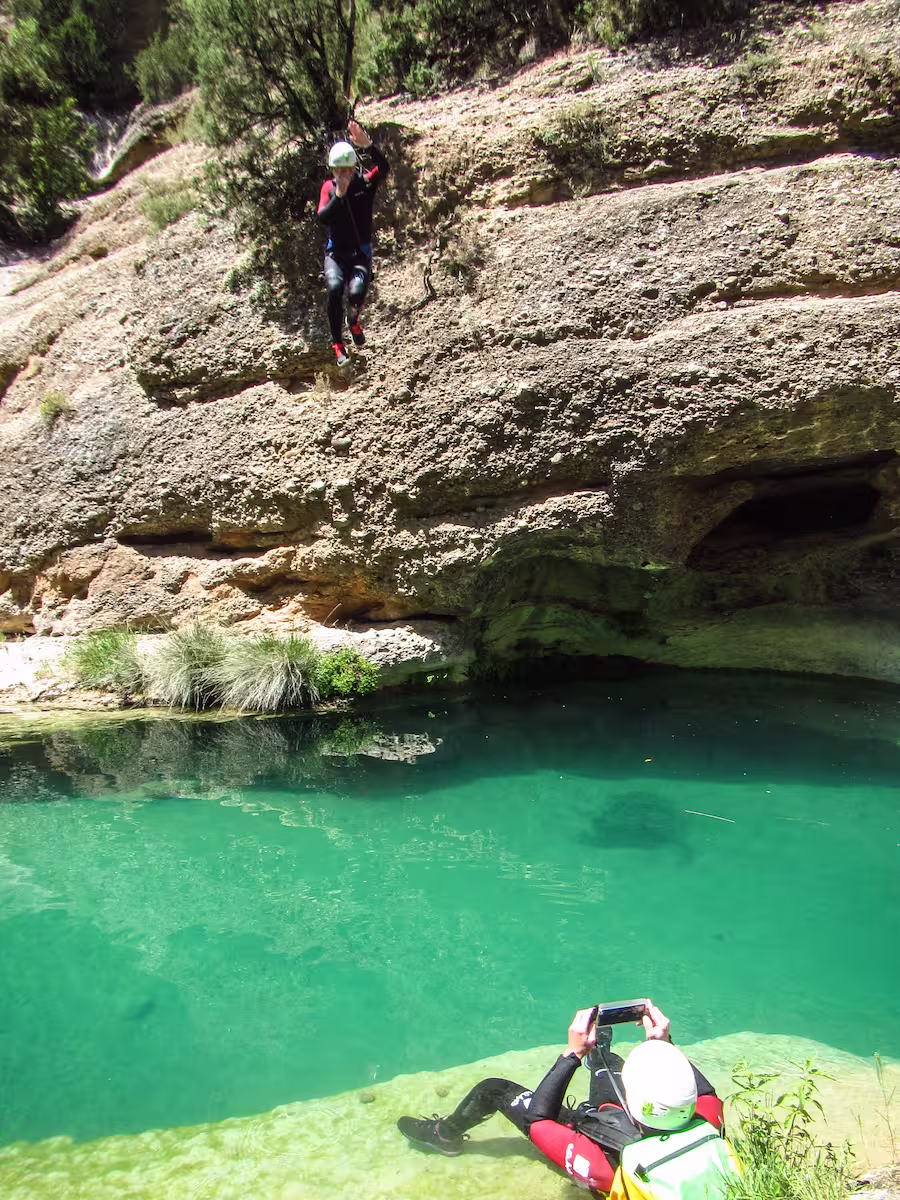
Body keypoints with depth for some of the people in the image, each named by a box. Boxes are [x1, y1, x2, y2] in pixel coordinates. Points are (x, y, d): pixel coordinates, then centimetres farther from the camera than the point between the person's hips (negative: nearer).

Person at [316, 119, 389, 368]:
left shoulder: (366, 183, -4)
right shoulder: (328, 187, 0)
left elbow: (384, 168, -26)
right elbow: (323, 218, -14)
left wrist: (367, 145, -42)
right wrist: (339, 194, -27)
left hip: (361, 252, -1)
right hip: (336, 252, 1)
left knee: (357, 292, -27)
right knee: (334, 288, -28)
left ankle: (353, 320, 12)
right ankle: (338, 346, -15)